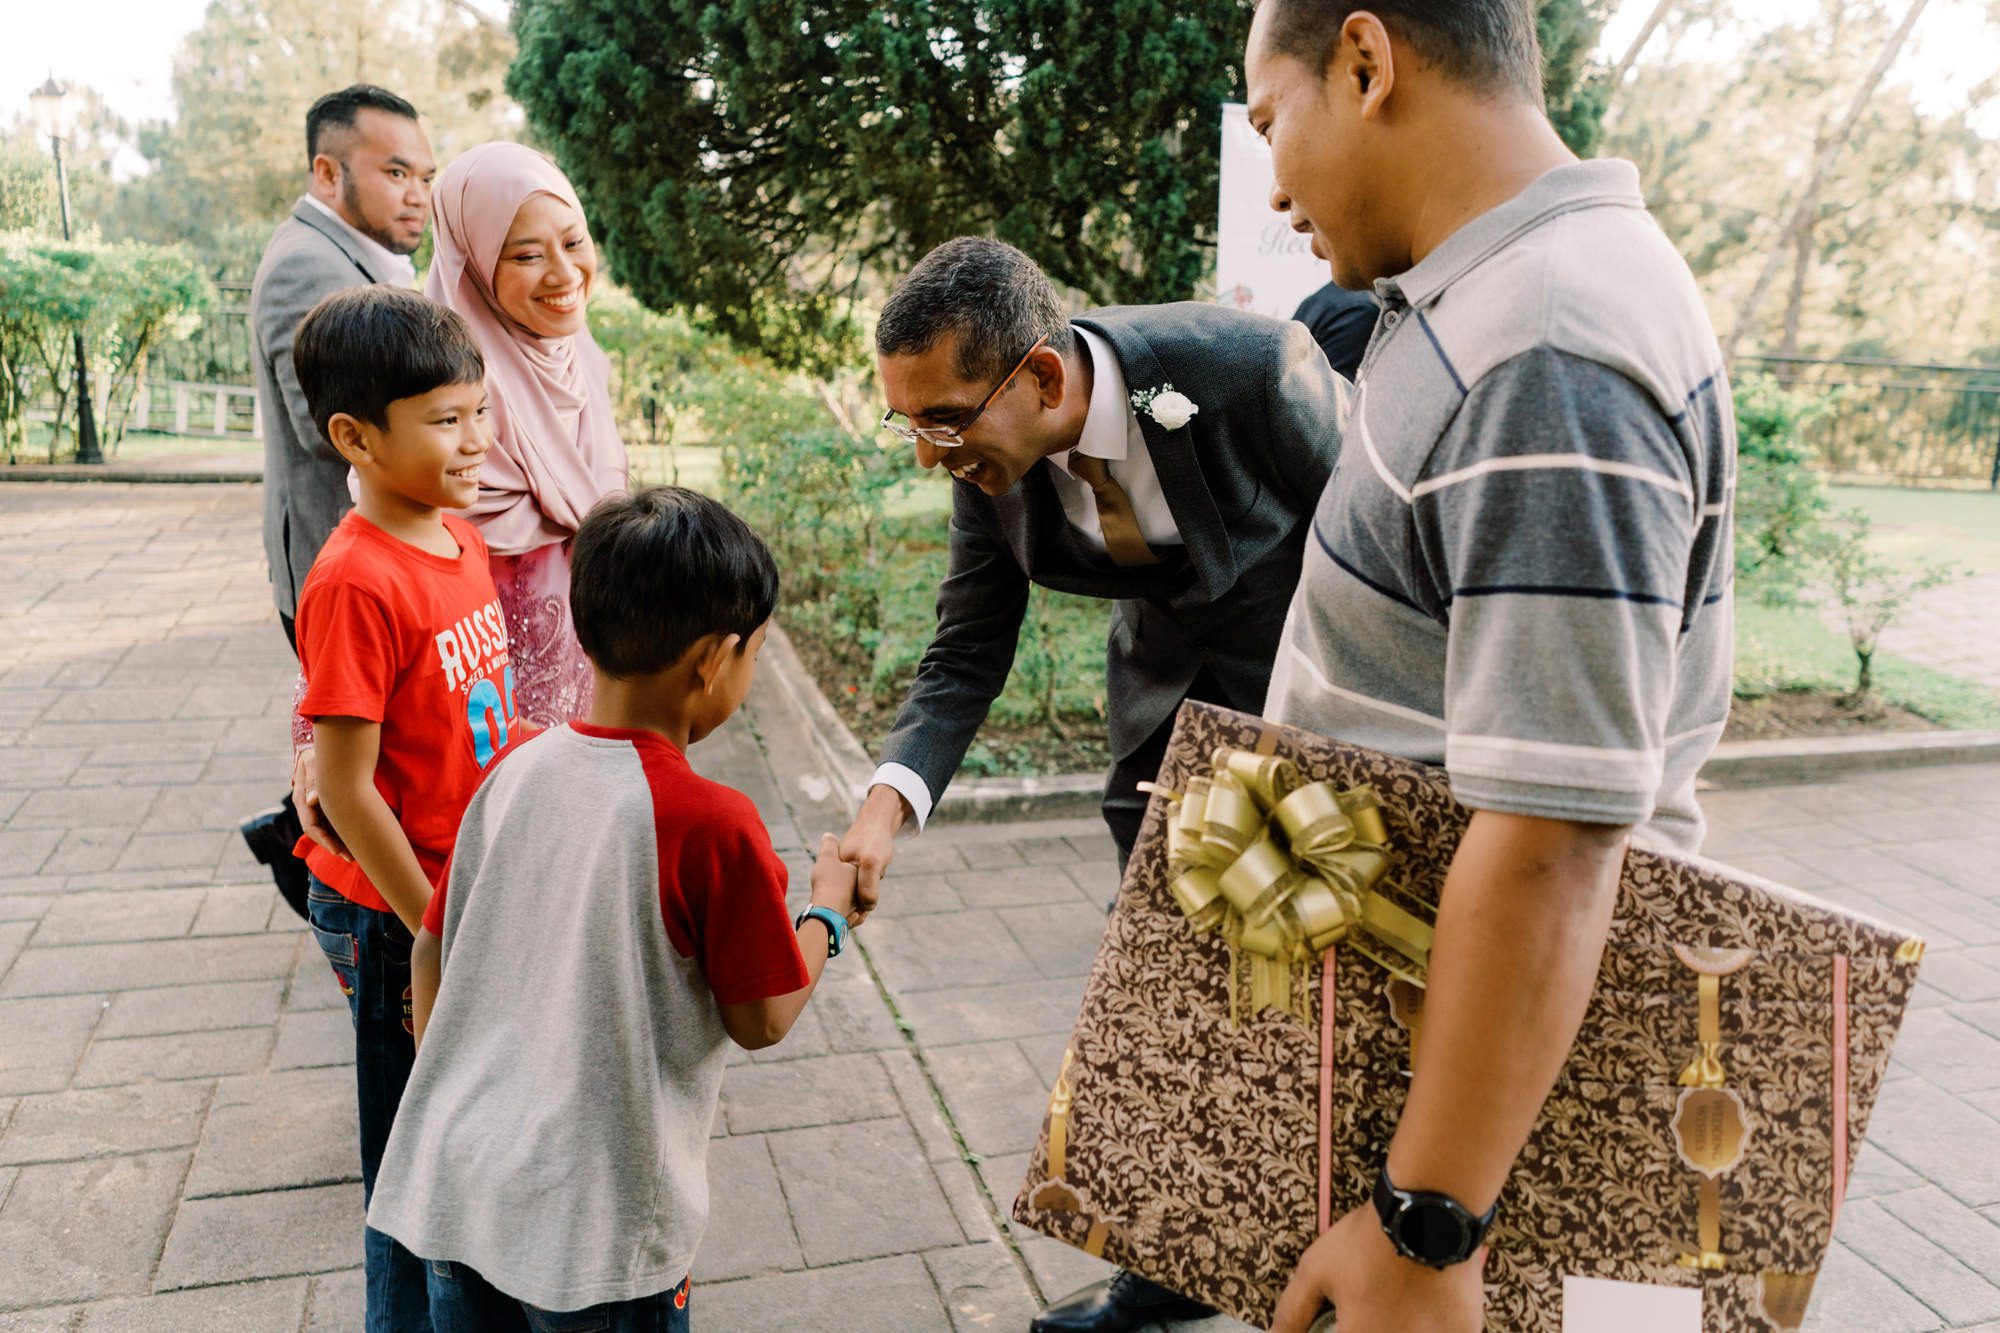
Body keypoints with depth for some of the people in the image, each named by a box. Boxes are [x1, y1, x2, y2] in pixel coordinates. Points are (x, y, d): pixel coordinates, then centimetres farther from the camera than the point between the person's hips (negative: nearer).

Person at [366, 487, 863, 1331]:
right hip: (597, 1226, -5)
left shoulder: (513, 772, -4)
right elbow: (761, 1022, -11)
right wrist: (828, 911, 5)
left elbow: (431, 954, 6)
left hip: (454, 1188, 5)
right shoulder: (713, 824, -21)